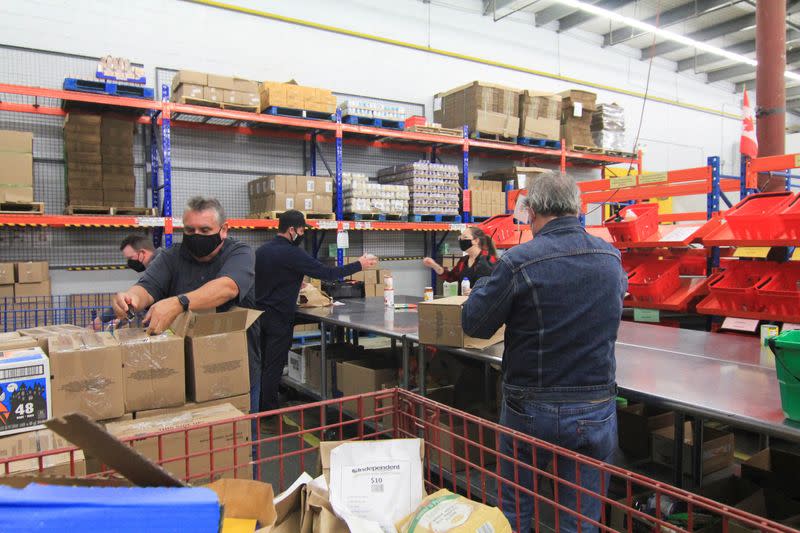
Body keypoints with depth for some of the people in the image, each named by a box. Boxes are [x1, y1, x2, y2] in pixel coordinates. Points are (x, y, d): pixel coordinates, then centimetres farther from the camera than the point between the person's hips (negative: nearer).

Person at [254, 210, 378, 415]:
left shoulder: (261, 250, 7)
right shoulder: (292, 254, -17)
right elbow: (326, 273, -17)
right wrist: (359, 265, -9)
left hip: (258, 312, 8)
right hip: (278, 317, -8)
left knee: (261, 363, 18)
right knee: (274, 365, 3)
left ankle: (257, 405, 30)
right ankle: (270, 411, 14)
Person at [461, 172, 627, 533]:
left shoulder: (518, 262, -17)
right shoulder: (611, 258, -2)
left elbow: (474, 324, -9)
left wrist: (485, 284, 10)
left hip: (531, 410, -3)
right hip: (596, 410, 4)